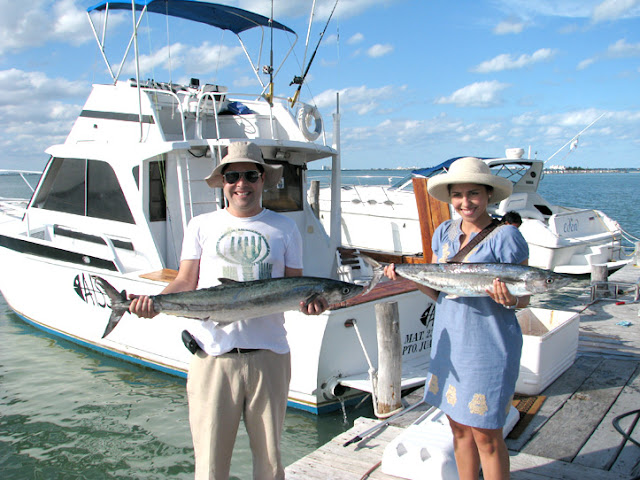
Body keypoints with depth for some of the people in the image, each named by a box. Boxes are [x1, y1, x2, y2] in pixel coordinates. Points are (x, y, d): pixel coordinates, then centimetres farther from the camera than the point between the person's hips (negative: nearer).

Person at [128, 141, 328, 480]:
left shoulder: (284, 228, 11)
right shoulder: (201, 226, 10)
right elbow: (186, 282, 7)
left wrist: (308, 302, -12)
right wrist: (155, 302, -11)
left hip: (268, 354, 1)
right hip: (213, 354, 0)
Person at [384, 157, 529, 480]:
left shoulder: (505, 236, -11)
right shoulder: (444, 232, 6)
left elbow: (524, 298, -8)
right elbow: (439, 292, 9)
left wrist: (509, 299, -30)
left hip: (488, 346, -6)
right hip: (448, 342, 6)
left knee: (486, 435, 5)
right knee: (459, 428, 17)